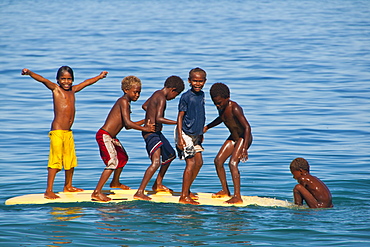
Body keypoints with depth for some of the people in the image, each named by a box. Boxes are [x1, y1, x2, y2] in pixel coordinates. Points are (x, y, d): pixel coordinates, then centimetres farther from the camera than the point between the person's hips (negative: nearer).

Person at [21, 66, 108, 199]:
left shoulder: (72, 90, 16)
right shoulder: (56, 89, -1)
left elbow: (86, 82, 32)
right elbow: (43, 80, -19)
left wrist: (100, 76, 47)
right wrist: (29, 73, -35)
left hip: (68, 132, 7)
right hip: (57, 131, -7)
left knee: (71, 160, 16)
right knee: (55, 161, -10)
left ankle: (68, 186, 34)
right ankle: (49, 191, -9)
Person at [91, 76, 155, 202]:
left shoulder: (126, 103, 15)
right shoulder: (124, 101, -16)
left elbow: (127, 125, 23)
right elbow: (127, 123, -25)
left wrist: (144, 122, 23)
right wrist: (144, 129, -17)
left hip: (112, 138, 11)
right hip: (104, 136, -11)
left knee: (123, 157, 28)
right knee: (113, 162, -19)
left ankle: (115, 182, 53)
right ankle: (96, 192, -20)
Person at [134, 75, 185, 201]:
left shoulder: (157, 94, 12)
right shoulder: (162, 98, -19)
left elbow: (144, 106, 29)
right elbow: (158, 119, -29)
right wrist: (177, 122, -27)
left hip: (156, 133, 11)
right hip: (151, 133, -11)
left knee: (170, 155, 27)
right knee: (156, 162, -24)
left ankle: (158, 184, 38)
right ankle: (140, 192, -28)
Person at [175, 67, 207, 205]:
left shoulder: (202, 95, 7)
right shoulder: (186, 97, -16)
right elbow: (180, 117, -15)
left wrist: (201, 133, 24)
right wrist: (180, 137, -21)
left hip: (196, 135, 9)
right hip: (185, 134, -9)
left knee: (199, 162, 10)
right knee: (191, 163, -11)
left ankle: (187, 190, 23)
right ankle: (184, 196, -7)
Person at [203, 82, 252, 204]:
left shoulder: (234, 108, -28)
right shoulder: (221, 107, -2)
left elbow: (247, 127, -33)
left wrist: (245, 148, -40)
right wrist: (207, 127, 23)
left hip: (244, 138, -9)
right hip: (233, 138, 9)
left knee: (232, 163, -22)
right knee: (218, 160, 6)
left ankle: (237, 196, -24)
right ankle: (225, 190, 22)